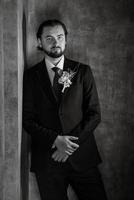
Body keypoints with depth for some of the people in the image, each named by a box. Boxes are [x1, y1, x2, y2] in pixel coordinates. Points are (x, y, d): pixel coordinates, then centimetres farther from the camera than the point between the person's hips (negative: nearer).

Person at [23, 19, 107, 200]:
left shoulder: (83, 71, 5)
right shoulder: (31, 76, 4)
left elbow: (94, 114, 1)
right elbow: (27, 120, 0)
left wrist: (72, 144, -10)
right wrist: (56, 140, -14)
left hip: (82, 157, 1)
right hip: (46, 160, 0)